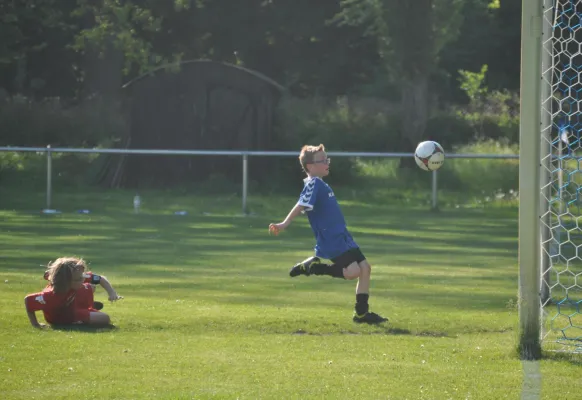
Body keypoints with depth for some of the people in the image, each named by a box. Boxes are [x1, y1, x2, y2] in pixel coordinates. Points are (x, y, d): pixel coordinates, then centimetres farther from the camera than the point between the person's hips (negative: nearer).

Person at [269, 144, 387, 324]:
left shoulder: (321, 184, 17)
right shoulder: (313, 184, -12)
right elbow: (302, 205, -26)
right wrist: (284, 224, -36)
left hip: (342, 237, 10)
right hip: (331, 240, -10)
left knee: (365, 268, 7)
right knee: (353, 271, -21)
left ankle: (362, 313, 12)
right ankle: (312, 266, -5)